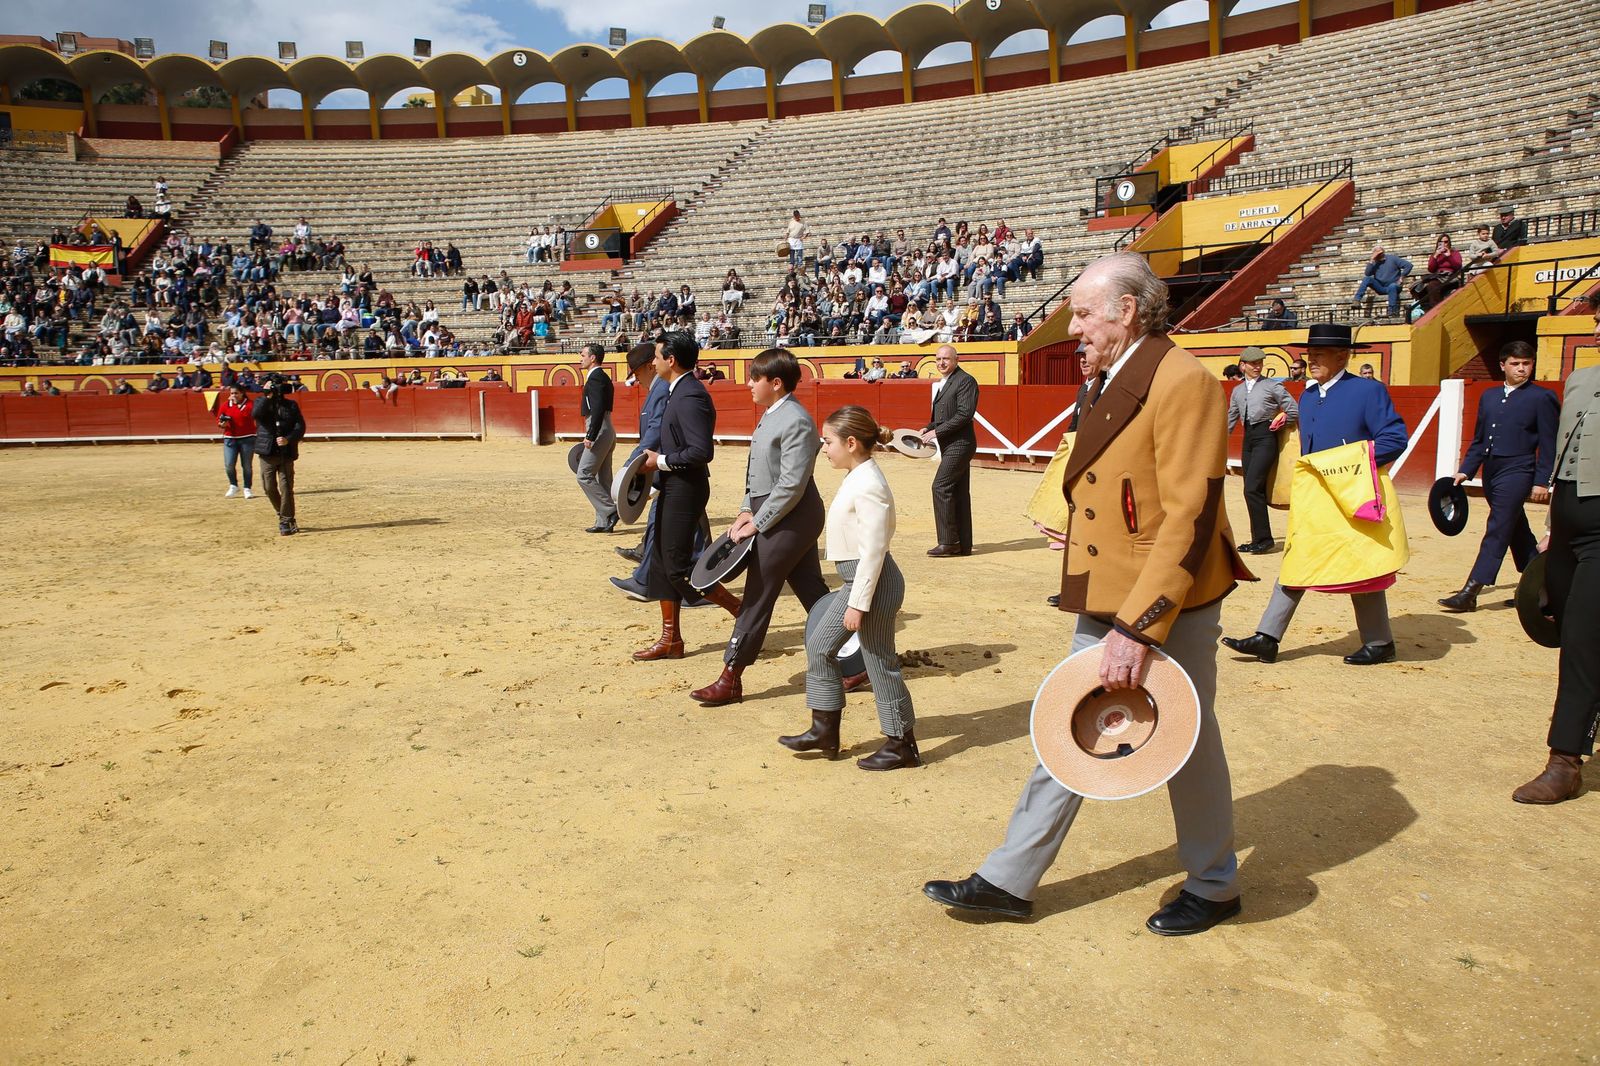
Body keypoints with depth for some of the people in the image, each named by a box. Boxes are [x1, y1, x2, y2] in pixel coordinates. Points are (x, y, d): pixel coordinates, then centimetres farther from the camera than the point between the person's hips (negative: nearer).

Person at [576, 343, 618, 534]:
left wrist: (590, 436, -25)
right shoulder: (602, 377, 18)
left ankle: (611, 510, -8)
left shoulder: (595, 378, -13)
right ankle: (604, 522, 14)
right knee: (602, 479, 11)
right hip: (607, 432, 10)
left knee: (584, 475, -8)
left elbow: (598, 409, -23)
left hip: (599, 432, -10)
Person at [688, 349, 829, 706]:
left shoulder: (796, 422, -19)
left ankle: (731, 679, 4)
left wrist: (757, 523, -18)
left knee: (757, 597, -4)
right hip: (780, 517, 10)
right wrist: (747, 510, 7)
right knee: (814, 593, 14)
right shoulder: (771, 416, 11)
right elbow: (760, 473, 17)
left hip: (788, 519, -10)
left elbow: (791, 485, -23)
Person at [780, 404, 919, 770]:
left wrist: (858, 604, -22)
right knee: (820, 646, 14)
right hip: (857, 580, 11)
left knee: (879, 662, 0)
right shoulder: (858, 477, 10)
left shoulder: (868, 486, -21)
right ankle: (824, 730, 23)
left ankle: (902, 744, 15)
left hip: (872, 582, -11)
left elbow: (873, 550, -23)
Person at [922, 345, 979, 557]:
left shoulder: (965, 381, -11)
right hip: (949, 445, 10)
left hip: (959, 444, -9)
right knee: (958, 493, 10)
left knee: (941, 486, -14)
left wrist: (936, 431, -19)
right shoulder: (941, 384, 18)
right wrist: (927, 428, 7)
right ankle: (963, 544, 15)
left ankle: (947, 541, -9)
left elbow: (965, 414, -20)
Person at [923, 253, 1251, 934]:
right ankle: (1008, 882, 22)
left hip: (1168, 607, -8)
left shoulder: (1180, 381, -18)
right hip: (1104, 603, 8)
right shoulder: (1107, 383, 11)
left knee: (1185, 747, 9)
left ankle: (1214, 888, 32)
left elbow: (1189, 518, -23)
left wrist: (1139, 627, -26)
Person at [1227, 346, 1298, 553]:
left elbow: (1294, 411, 2)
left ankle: (1263, 538, -9)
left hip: (1266, 437, -6)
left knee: (1252, 488, -15)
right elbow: (1230, 419, 22)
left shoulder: (1273, 386, 1)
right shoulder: (1237, 391, 16)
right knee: (1255, 490, 7)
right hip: (1248, 438, 6)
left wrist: (1281, 422, 1)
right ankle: (1259, 539, 14)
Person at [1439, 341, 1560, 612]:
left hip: (1517, 472, -7)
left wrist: (1542, 482, -10)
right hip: (1491, 472, 7)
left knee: (1497, 531, -10)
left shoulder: (1542, 398, -2)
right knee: (1517, 533, 16)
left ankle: (1470, 592, -13)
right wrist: (1466, 470, 10)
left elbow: (1548, 445, -5)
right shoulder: (1489, 397, 14)